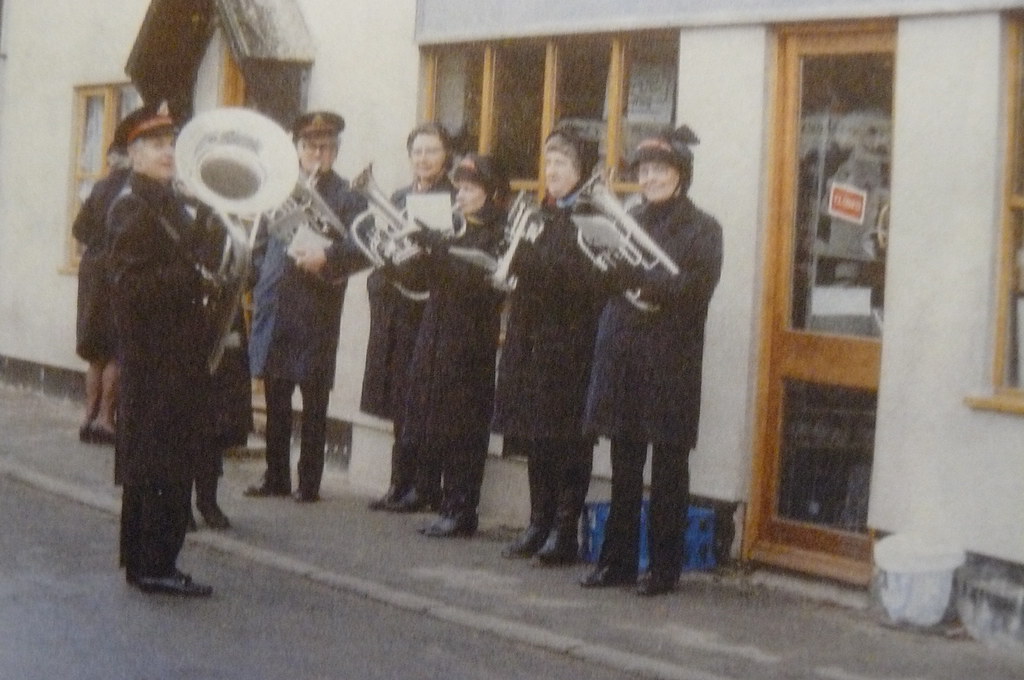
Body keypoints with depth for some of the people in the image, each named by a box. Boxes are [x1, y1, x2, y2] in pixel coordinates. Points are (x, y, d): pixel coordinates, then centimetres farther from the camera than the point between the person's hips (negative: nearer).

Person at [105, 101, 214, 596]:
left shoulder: (171, 203, 17)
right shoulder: (130, 207, -11)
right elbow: (130, 285, -20)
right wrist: (197, 277, -24)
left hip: (180, 356, 9)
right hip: (152, 355, -9)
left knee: (179, 458, 12)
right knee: (153, 462, -5)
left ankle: (157, 562, 20)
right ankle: (149, 565, 1)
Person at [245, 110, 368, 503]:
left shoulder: (346, 197, 1)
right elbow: (260, 243, 18)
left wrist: (327, 257, -23)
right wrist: (262, 279, 5)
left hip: (317, 312, -4)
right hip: (274, 307, 4)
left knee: (314, 404, 2)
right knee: (275, 401, 10)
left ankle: (309, 482, 9)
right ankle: (276, 477, 19)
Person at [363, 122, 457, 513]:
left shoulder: (454, 200, -5)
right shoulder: (399, 198, 17)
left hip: (429, 310, -6)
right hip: (395, 312, 6)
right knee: (400, 405, 10)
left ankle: (425, 488, 3)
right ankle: (402, 484, 16)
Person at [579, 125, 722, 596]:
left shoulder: (702, 229, -1)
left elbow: (694, 290, -13)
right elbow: (608, 279, 10)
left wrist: (634, 275, -21)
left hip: (670, 362, -4)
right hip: (622, 356, 4)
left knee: (668, 469, 2)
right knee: (623, 465, 9)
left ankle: (665, 566, 10)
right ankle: (617, 560, 17)